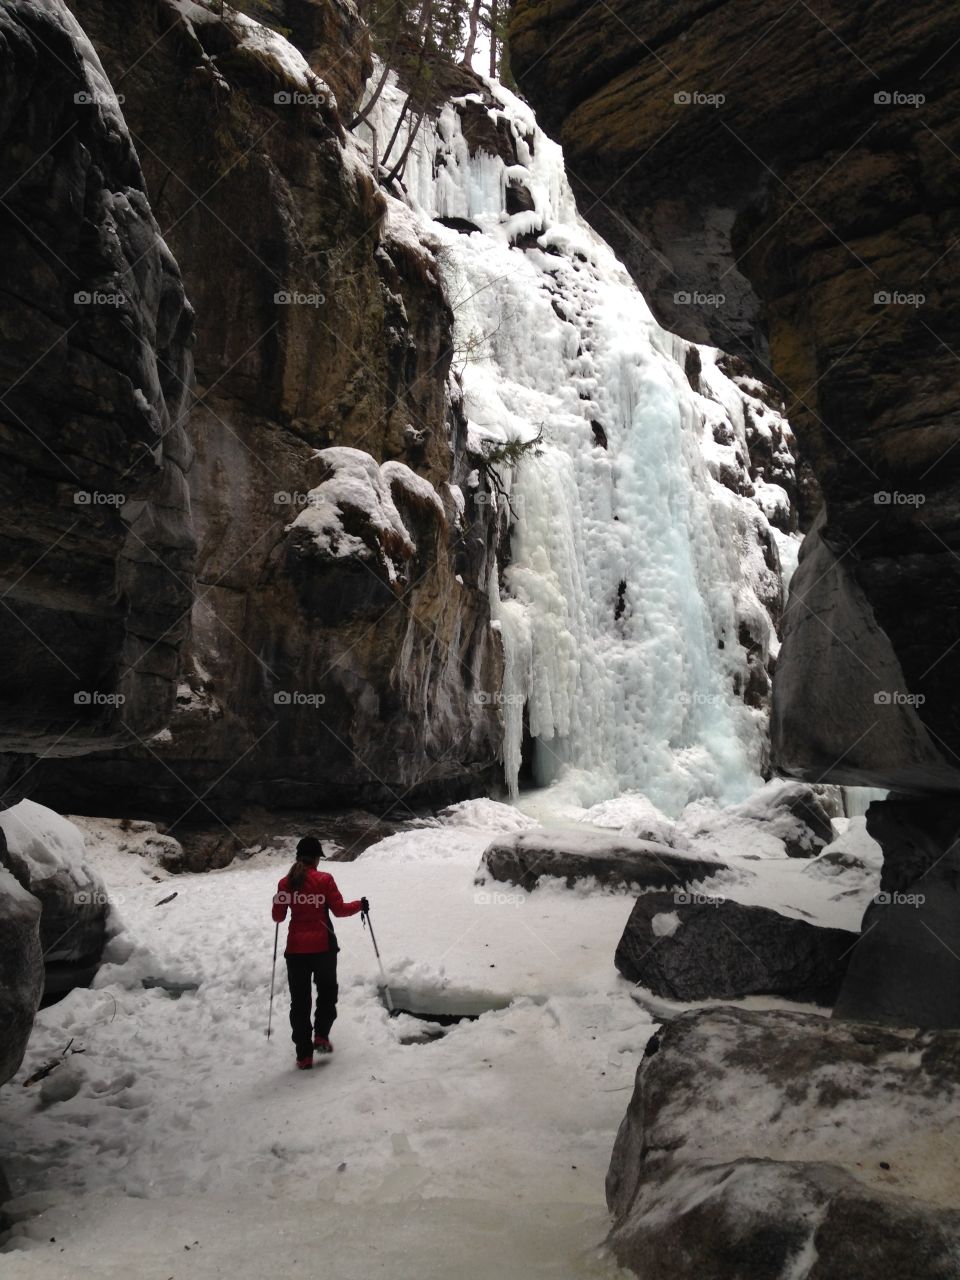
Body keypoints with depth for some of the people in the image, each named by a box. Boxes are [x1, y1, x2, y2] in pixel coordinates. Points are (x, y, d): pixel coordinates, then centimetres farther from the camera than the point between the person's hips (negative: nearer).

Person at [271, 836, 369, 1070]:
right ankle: (321, 1035, 6)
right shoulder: (324, 880, -9)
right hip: (323, 946, -2)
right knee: (327, 991, 21)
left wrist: (280, 904, 27)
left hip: (295, 948, 2)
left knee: (300, 1000, 10)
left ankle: (304, 1055, 9)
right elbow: (339, 909, -9)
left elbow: (278, 917, 6)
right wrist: (360, 905, 9)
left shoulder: (285, 883, 0)